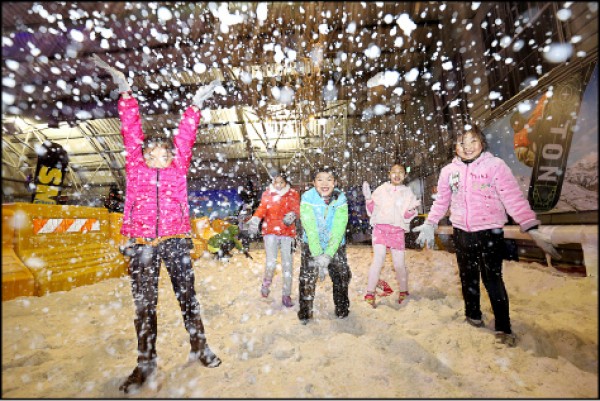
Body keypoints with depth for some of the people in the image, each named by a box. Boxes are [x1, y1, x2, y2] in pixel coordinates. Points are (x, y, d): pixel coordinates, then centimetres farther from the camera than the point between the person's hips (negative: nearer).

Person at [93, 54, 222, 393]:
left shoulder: (178, 167, 9)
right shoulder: (136, 166, 10)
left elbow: (185, 136, 10)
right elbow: (132, 131, 10)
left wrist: (196, 105, 12)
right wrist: (125, 92, 12)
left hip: (176, 241, 0)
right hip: (142, 244, 1)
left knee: (188, 295, 9)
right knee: (144, 303, 11)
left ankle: (199, 348, 25)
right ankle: (146, 362, 28)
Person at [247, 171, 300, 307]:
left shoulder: (293, 194, 2)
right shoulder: (267, 194, 4)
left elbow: (296, 209, -10)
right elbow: (261, 209, -7)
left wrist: (292, 215, -33)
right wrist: (254, 220, -27)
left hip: (288, 232, 1)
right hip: (270, 231, 0)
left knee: (287, 263, 3)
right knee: (271, 262, -11)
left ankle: (286, 295, 20)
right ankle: (266, 283, 23)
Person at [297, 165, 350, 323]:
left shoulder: (341, 199, -16)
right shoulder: (307, 198, -20)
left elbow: (339, 230, -22)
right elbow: (310, 229, -24)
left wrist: (328, 255, -29)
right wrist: (317, 255, -30)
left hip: (335, 245, 2)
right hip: (311, 245, -1)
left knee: (341, 276, 11)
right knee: (307, 278, 0)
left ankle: (342, 308, 35)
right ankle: (305, 312, 21)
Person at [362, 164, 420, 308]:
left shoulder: (408, 192, 8)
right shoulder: (381, 189, 6)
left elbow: (407, 217, 3)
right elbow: (371, 211, 7)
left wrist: (412, 209, -16)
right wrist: (368, 198, -7)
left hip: (397, 231, 1)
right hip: (380, 228, -1)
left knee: (399, 264, 2)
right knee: (379, 258, -16)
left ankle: (403, 291, 28)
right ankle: (370, 293, -5)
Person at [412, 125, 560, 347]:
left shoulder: (495, 165, -8)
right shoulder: (449, 171, 3)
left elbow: (514, 198, -14)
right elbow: (441, 201, 9)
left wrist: (532, 229, -22)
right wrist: (429, 224, 4)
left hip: (490, 232, -3)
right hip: (462, 233, 3)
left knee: (493, 278, 2)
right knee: (468, 275, 16)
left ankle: (503, 327, 21)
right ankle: (473, 314, 36)